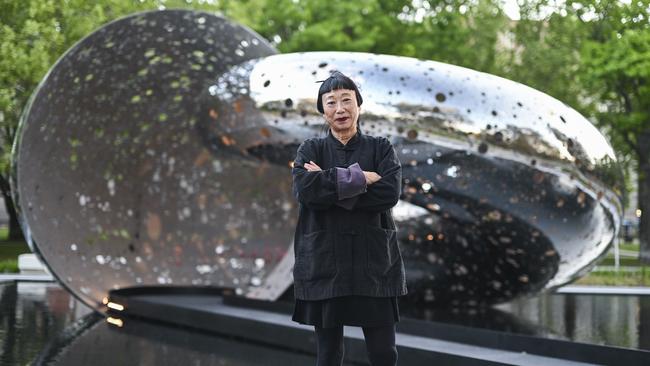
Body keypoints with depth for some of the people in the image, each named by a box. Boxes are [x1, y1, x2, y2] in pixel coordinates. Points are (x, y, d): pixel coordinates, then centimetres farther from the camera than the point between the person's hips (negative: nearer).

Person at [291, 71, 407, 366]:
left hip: (374, 261, 0)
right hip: (324, 261, 1)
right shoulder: (310, 150, 7)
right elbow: (304, 189, -13)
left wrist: (330, 186, -12)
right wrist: (359, 178, -14)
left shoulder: (380, 148, 7)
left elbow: (390, 192, -12)